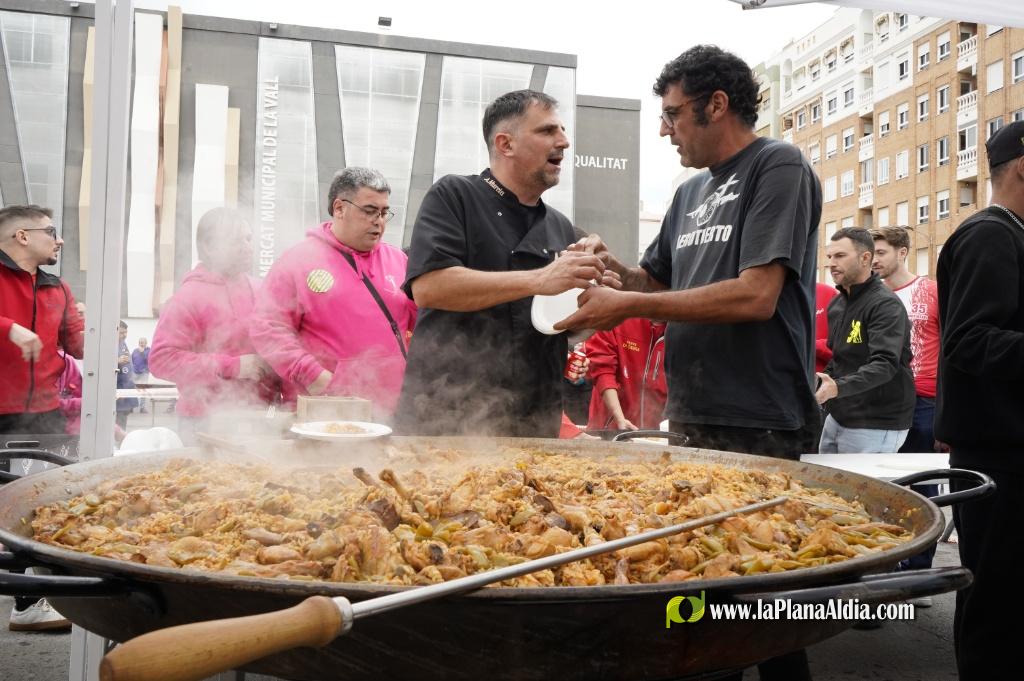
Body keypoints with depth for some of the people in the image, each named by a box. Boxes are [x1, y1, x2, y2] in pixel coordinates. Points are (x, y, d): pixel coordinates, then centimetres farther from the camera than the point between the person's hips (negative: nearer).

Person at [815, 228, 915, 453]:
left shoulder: (886, 305, -13)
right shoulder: (836, 305, 14)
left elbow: (885, 364, -25)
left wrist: (838, 387, -38)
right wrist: (818, 386, 8)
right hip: (836, 417, 8)